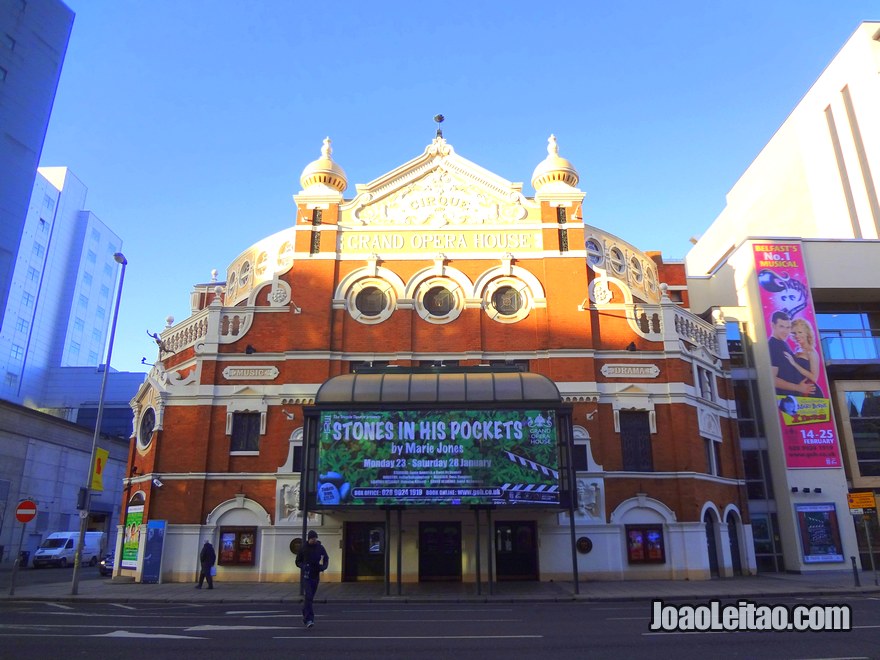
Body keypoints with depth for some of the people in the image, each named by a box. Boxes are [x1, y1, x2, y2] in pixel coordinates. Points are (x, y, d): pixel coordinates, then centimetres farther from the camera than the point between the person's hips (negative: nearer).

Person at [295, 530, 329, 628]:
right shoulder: (303, 548, -3)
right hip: (306, 576, -3)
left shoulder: (320, 548, 1)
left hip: (316, 576, 3)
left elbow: (326, 560, 7)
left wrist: (323, 567, -14)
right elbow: (298, 562, 4)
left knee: (310, 597, 13)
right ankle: (309, 619, -19)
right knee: (308, 596, -15)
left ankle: (305, 615, 33)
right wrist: (303, 566, -17)